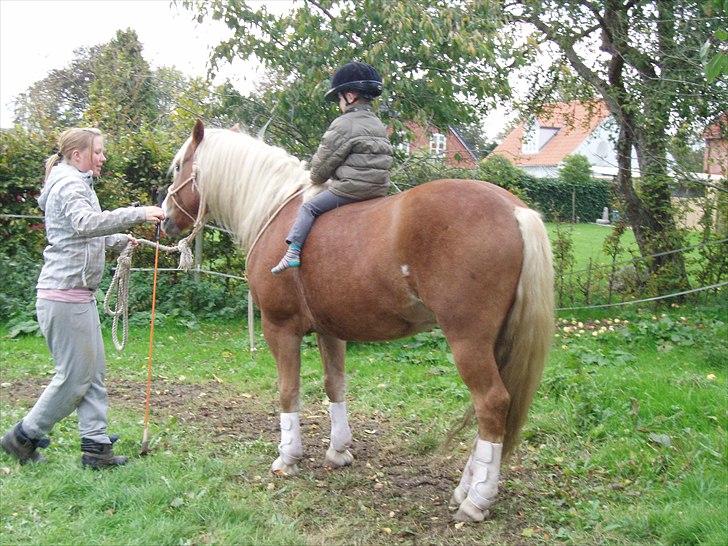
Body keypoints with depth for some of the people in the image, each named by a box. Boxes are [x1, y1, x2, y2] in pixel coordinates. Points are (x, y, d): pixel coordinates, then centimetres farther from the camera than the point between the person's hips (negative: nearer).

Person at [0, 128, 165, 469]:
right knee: (74, 377, -2)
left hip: (79, 294, 10)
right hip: (65, 295, -10)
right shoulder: (70, 184, -12)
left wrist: (119, 241, 14)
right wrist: (138, 214, -40)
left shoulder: (76, 184, 20)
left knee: (94, 371, 10)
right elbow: (85, 222, -33)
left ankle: (95, 446, 15)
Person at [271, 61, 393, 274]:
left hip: (348, 189, -8)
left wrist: (316, 178, 17)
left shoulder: (343, 124, -10)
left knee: (308, 207, -1)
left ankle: (293, 252, -10)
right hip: (378, 190, 9)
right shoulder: (378, 125, 15)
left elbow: (324, 162, -5)